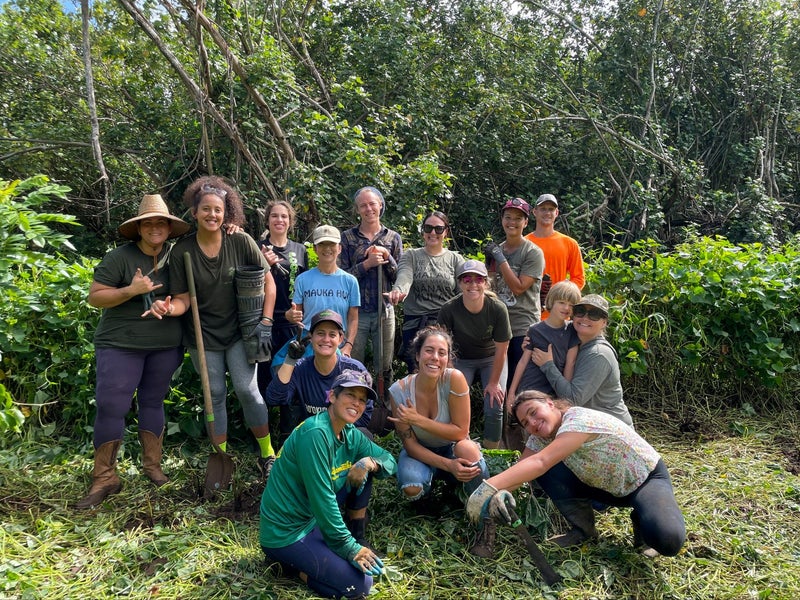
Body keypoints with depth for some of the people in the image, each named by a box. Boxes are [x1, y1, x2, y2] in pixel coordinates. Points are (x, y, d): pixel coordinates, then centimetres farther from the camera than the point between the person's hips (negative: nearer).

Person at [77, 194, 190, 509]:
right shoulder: (120, 257, -9)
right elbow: (94, 297, -8)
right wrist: (131, 290, -23)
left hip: (166, 345, 3)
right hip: (121, 344, -3)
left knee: (152, 402, 13)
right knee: (111, 406, -5)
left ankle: (152, 465, 25)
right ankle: (104, 478, 6)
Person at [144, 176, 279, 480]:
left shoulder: (241, 242, -11)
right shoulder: (182, 251, -9)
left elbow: (268, 280, -4)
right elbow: (183, 298, -6)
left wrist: (266, 321, -10)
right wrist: (168, 308, -29)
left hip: (240, 331, -1)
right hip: (203, 335, 1)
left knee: (247, 390, -6)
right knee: (215, 395, 10)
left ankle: (267, 455, 11)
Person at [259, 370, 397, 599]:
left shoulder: (351, 435, 1)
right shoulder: (315, 433, -25)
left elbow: (389, 460, 8)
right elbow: (322, 499, -26)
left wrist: (369, 463, -15)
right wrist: (349, 549, -18)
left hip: (313, 519, 8)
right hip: (284, 534, -8)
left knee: (364, 473, 1)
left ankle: (359, 536, 13)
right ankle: (293, 563, 1)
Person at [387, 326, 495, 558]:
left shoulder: (455, 379, -26)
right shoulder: (399, 390, -21)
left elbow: (461, 432, -22)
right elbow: (410, 444, -17)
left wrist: (418, 420, -31)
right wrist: (448, 465, -30)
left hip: (453, 449, -1)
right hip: (421, 452, 1)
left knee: (467, 447, -36)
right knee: (411, 488, -31)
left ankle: (487, 522, -15)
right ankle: (425, 495, 10)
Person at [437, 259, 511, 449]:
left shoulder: (498, 309, -26)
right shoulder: (449, 309, -25)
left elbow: (501, 350, -15)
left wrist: (493, 382, -8)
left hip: (491, 359, 0)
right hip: (462, 360, 1)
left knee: (494, 409, -11)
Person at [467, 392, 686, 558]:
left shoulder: (581, 419, -34)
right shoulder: (540, 437, -9)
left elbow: (540, 462, -46)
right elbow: (520, 470, -17)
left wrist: (489, 486, -54)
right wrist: (499, 491, -41)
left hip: (647, 478, -6)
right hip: (605, 486, 6)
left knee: (667, 540, -35)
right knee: (547, 473, -18)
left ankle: (642, 522, 0)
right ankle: (583, 529, 3)